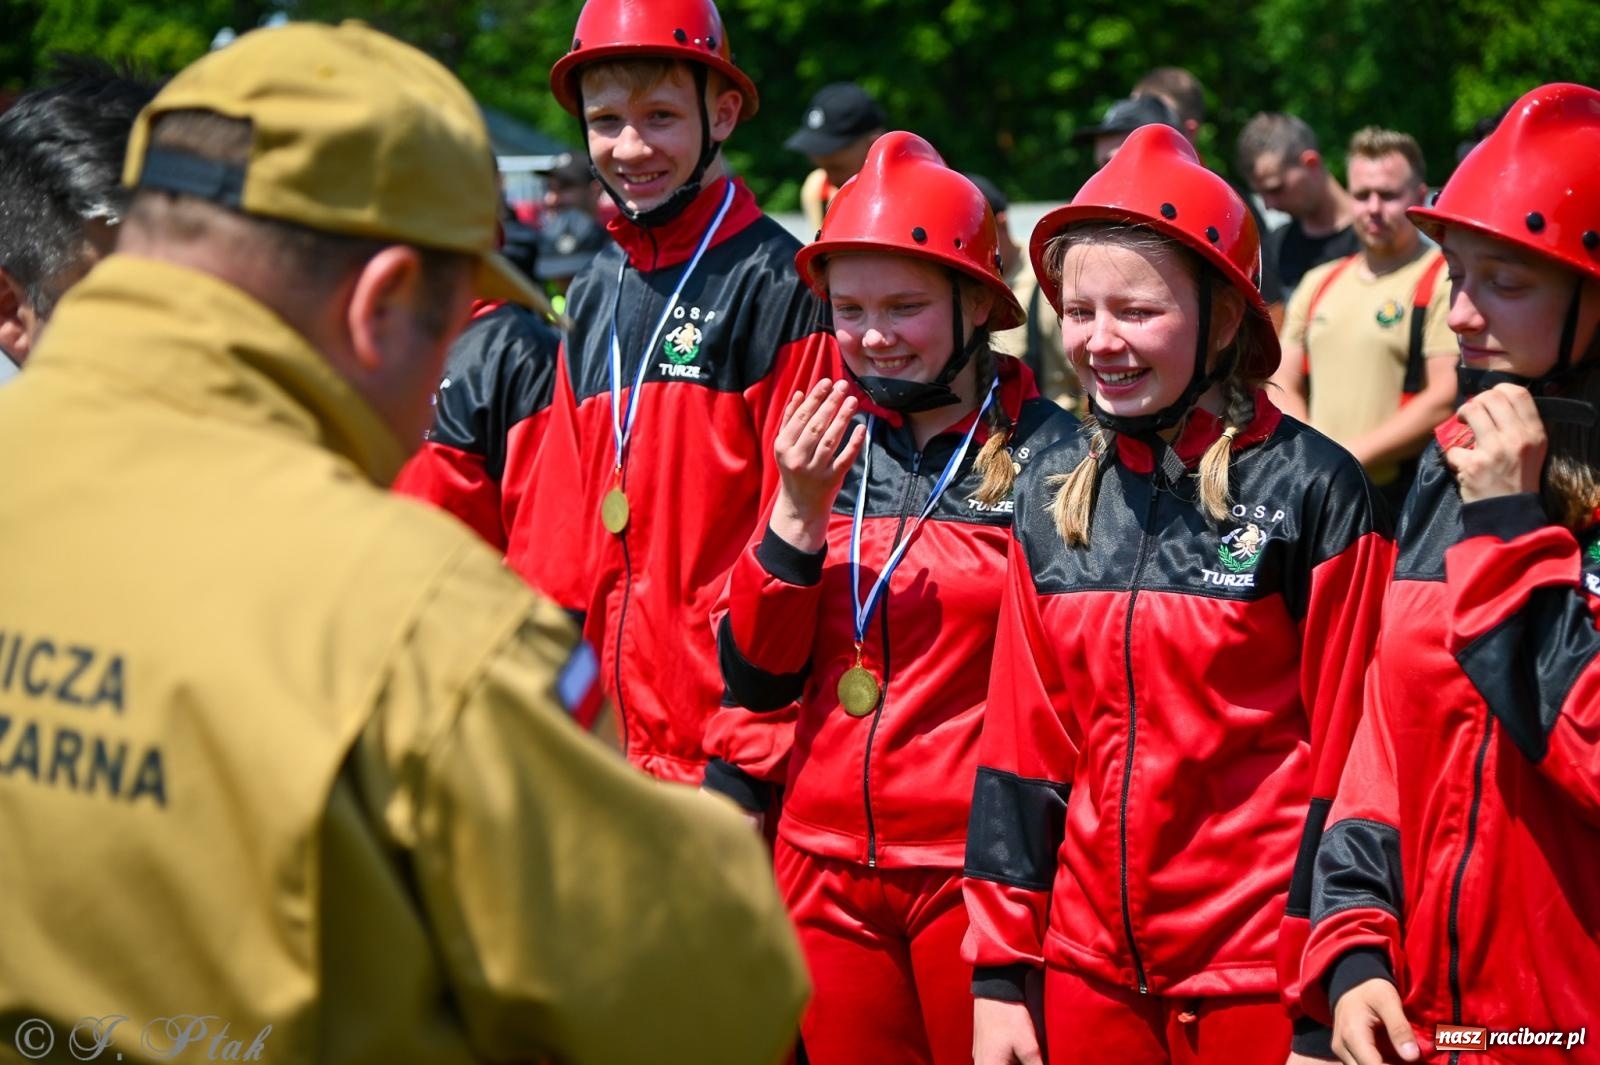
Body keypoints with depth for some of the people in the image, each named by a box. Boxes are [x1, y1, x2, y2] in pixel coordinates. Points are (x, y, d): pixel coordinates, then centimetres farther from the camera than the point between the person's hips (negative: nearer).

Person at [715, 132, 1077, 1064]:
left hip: (976, 872, -4)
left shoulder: (1049, 456, -7)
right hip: (828, 871, 5)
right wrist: (799, 514, -9)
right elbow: (756, 681, 4)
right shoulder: (827, 448, 7)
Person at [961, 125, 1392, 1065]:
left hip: (1260, 980, -4)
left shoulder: (1311, 491, -8)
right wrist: (1000, 971, 4)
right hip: (1085, 965, 4)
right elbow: (1023, 741, 7)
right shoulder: (1055, 494, 6)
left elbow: (1346, 757, -9)